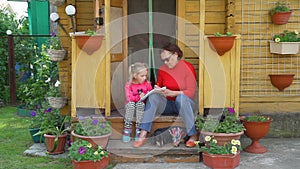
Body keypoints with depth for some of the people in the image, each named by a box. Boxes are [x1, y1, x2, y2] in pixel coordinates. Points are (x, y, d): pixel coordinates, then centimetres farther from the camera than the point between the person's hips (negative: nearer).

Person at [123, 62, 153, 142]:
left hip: (142, 104, 1)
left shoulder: (147, 83, -1)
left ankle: (138, 130, -26)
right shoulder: (129, 84, -8)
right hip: (131, 106, -1)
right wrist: (139, 97, -31)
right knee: (131, 103, -34)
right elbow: (129, 98, -19)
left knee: (140, 104, -33)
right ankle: (127, 129, -26)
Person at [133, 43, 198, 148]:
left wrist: (172, 93, -28)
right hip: (167, 105, 3)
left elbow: (191, 92, -15)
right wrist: (157, 89, -9)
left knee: (181, 97, -35)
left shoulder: (188, 67, -9)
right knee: (153, 96, -24)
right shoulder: (162, 70, 1)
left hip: (185, 104, -3)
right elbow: (158, 85, 15)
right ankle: (143, 135, -32)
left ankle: (193, 135, -28)